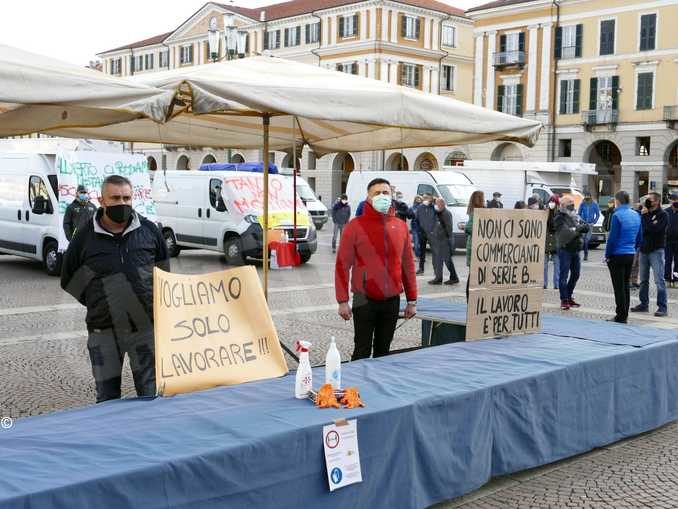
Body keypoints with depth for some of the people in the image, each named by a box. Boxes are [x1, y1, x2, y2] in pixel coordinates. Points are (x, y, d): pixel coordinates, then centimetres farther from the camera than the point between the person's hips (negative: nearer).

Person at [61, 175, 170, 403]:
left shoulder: (149, 230, 3)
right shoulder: (85, 236, 0)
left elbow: (162, 266, 19)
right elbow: (69, 280, 11)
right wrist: (97, 303, 6)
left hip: (146, 325, 1)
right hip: (104, 330, 0)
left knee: (151, 393, 7)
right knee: (107, 398, 8)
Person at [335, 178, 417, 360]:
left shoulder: (401, 226, 6)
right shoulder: (355, 226, -6)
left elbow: (408, 264, 12)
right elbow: (342, 265, -6)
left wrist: (412, 300, 11)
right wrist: (343, 301, -10)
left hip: (392, 301, 4)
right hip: (365, 300, -4)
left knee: (383, 350, 13)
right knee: (362, 352, 2)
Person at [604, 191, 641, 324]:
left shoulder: (617, 216, -14)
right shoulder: (636, 215, 9)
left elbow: (612, 238, -16)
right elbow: (639, 238, 12)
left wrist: (607, 255, -7)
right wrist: (633, 249, 19)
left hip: (617, 255, -7)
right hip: (630, 255, 7)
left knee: (619, 287, -2)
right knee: (626, 285, 14)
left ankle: (621, 316, 0)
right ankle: (624, 315, 20)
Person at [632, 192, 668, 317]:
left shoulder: (663, 215, -8)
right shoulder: (646, 214, 11)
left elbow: (653, 229, -22)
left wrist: (645, 216, -15)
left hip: (656, 250, -7)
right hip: (644, 250, 7)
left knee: (659, 280, -7)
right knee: (643, 280, 13)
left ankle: (662, 307, -4)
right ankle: (644, 304, 22)